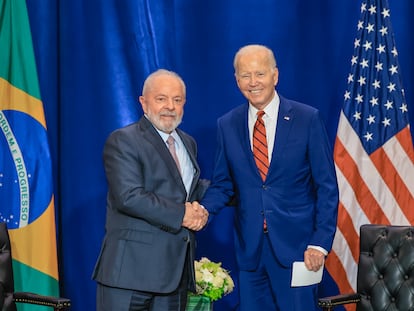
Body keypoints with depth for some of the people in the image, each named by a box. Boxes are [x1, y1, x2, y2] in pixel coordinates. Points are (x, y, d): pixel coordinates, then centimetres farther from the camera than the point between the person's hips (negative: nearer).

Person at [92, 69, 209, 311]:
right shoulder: (123, 141, -7)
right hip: (132, 268, -7)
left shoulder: (188, 143, 18)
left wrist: (199, 209, -2)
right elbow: (129, 197, -18)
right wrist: (181, 214, -15)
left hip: (176, 268, 7)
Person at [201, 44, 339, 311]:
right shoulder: (227, 125, 6)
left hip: (296, 245, -3)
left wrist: (321, 242, -9)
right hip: (250, 248, 3)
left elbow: (327, 186, -3)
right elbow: (223, 184, 10)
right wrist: (203, 211, -11)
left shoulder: (308, 119, -3)